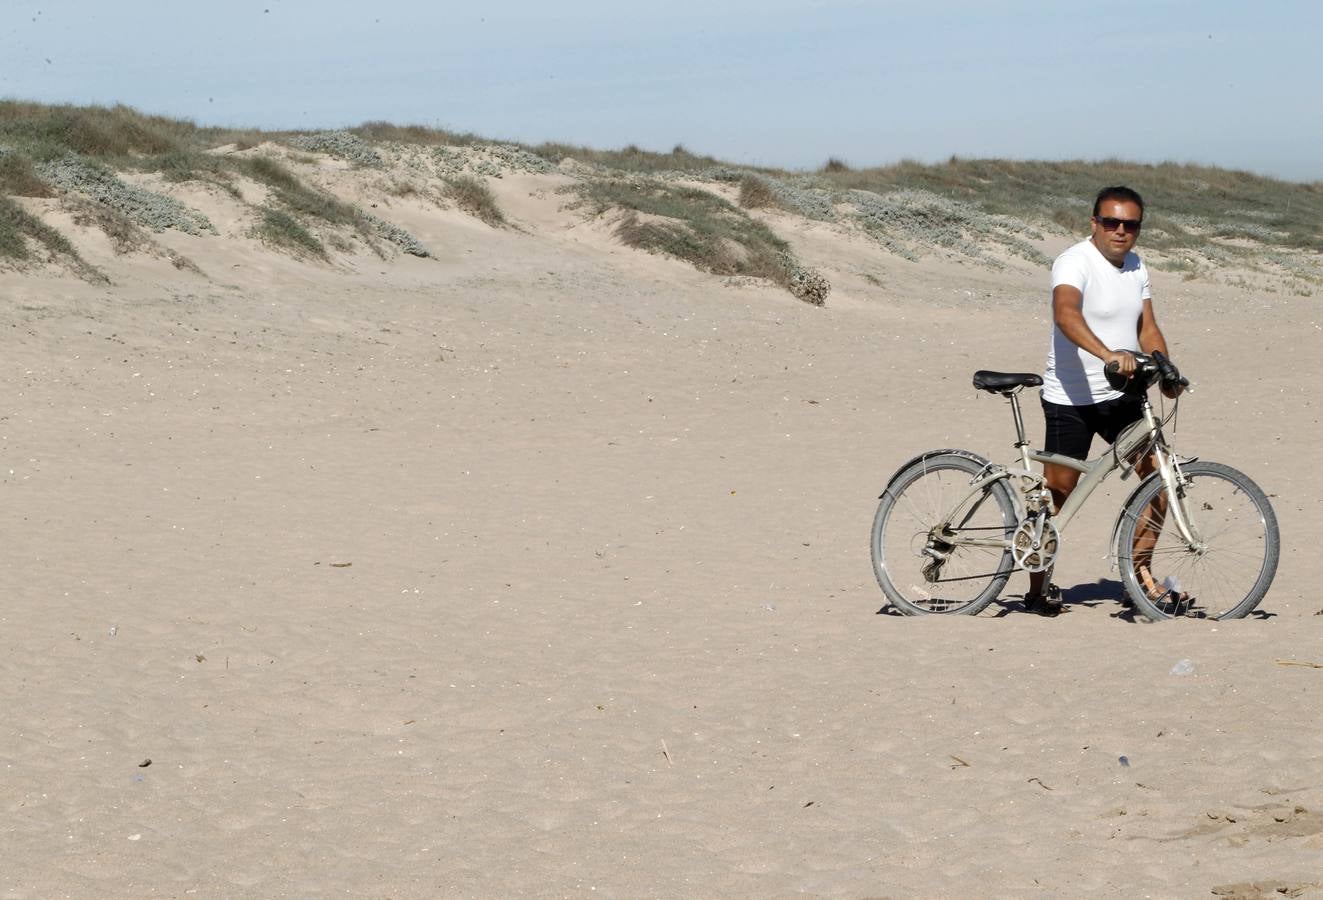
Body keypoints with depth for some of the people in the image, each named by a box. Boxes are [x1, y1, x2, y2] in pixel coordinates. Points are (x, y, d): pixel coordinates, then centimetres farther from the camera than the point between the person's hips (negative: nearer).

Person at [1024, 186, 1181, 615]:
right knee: (1060, 490, -2)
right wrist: (1107, 354, -50)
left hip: (1121, 395, 7)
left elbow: (1147, 327, 11)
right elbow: (1066, 314, -35)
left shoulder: (1135, 265, 10)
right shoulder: (1075, 262, -16)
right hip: (1071, 398, -7)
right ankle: (1038, 587, 12)